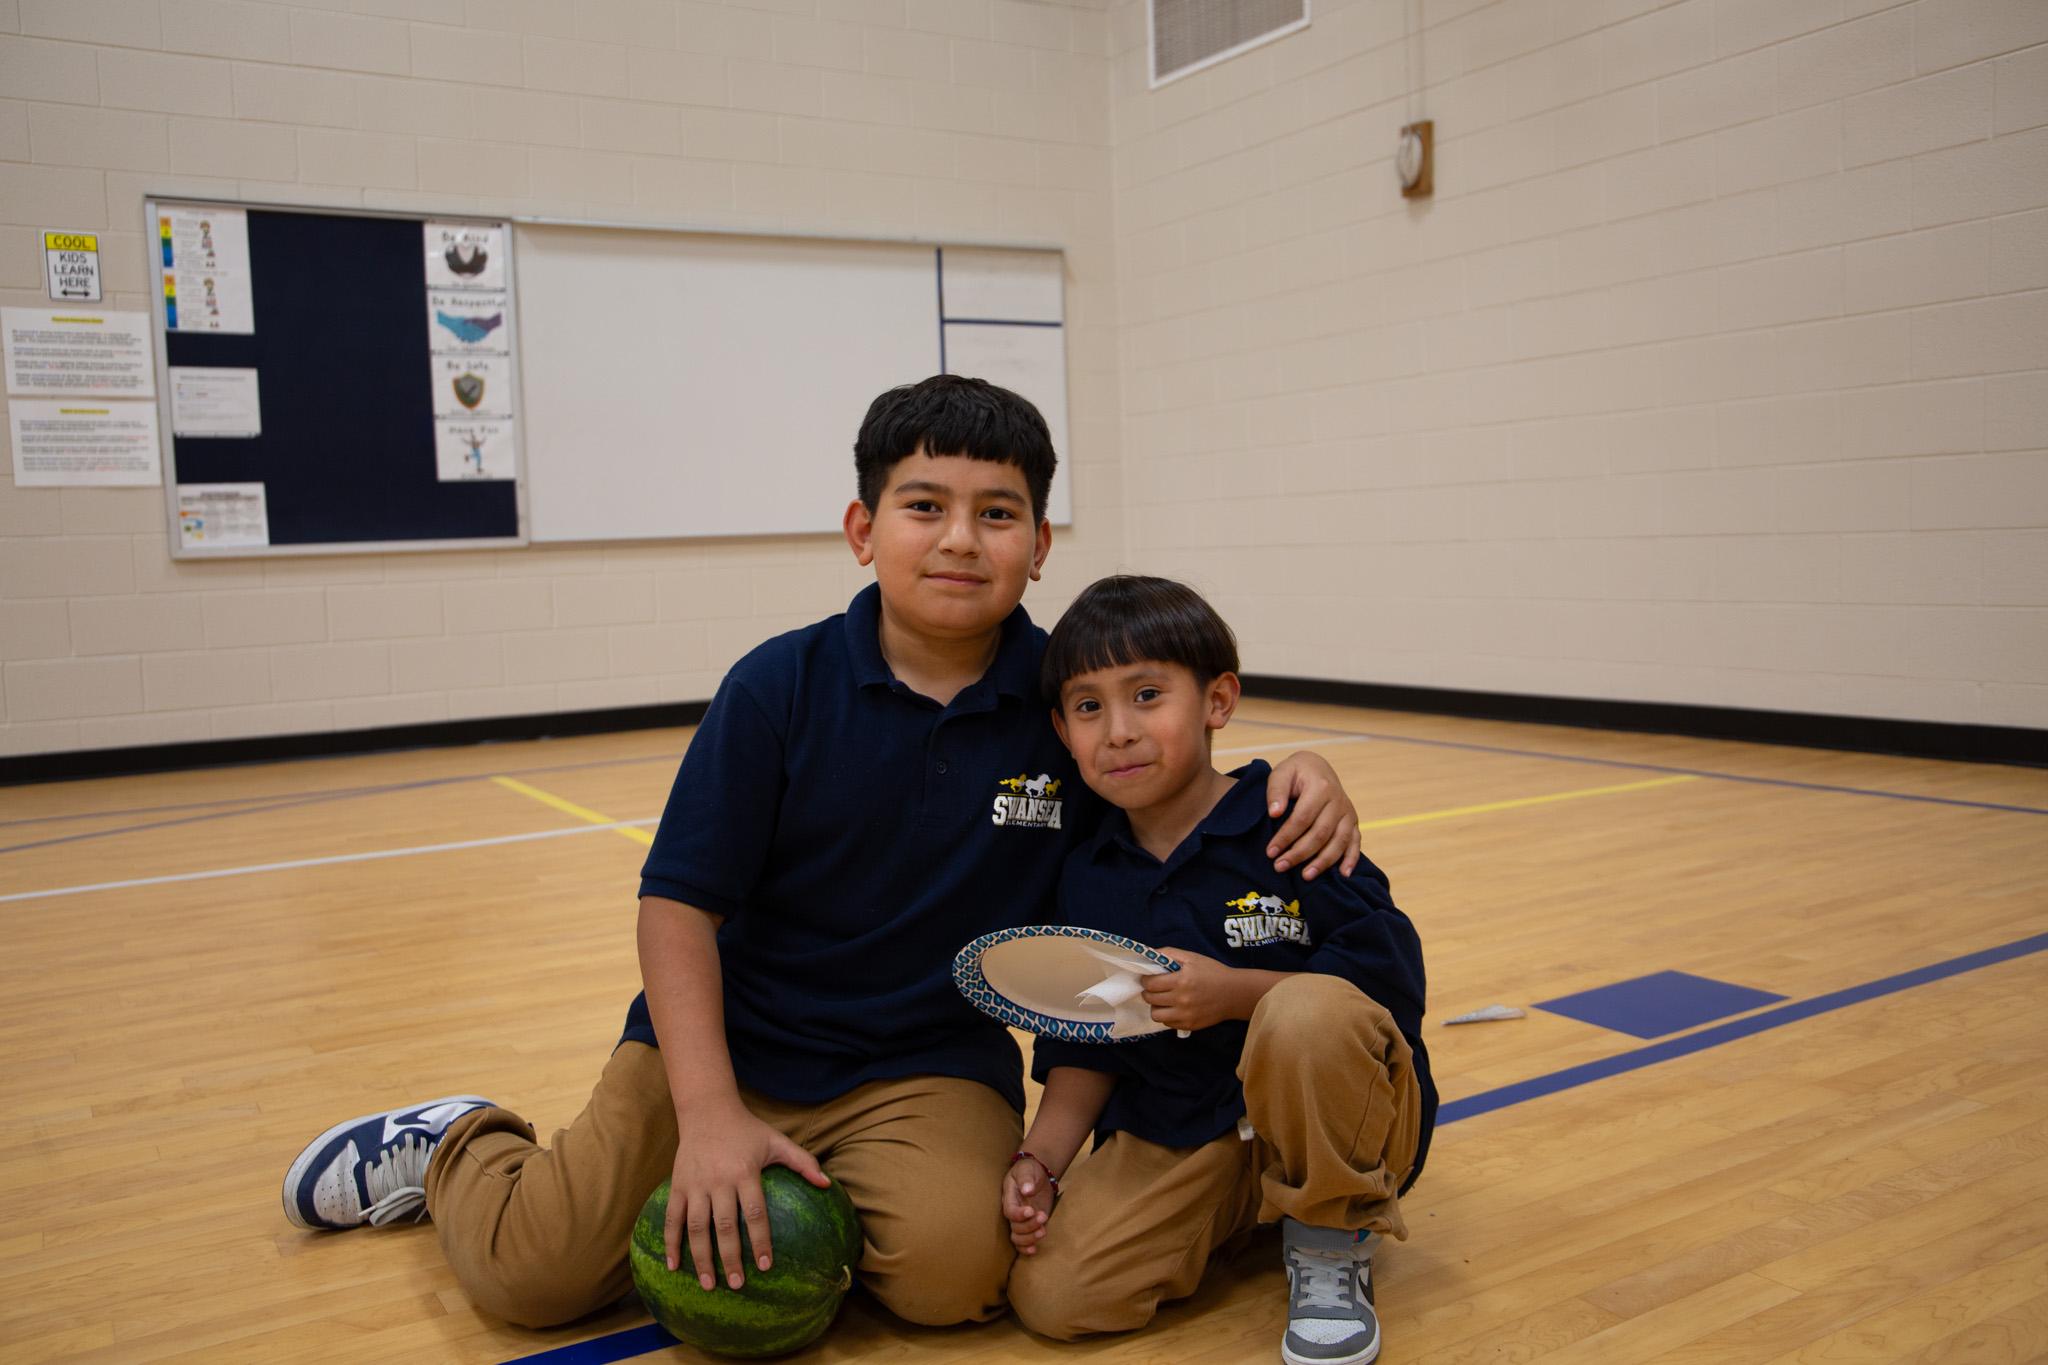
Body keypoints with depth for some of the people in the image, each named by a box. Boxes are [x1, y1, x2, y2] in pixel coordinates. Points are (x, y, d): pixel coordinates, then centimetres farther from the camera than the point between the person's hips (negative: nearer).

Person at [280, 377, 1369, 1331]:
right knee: (533, 1270, -11)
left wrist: (1298, 772, -14)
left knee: (953, 1267, -26)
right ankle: (458, 1148, 26)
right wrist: (709, 1117, -18)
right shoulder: (781, 687, -11)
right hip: (724, 1043, -1)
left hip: (928, 1069, 1)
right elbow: (679, 903, -9)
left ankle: (819, 1200, 9)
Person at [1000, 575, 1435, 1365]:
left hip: (1334, 1129, -4)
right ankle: (1242, 1225, 13)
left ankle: (1332, 1245, -8)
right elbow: (1083, 1048, 10)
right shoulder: (1087, 877, 4)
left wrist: (1231, 992, -25)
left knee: (1309, 1014, -37)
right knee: (1049, 1294, -15)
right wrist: (1040, 1160, -3)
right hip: (1175, 1144, 5)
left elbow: (1393, 978, -18)